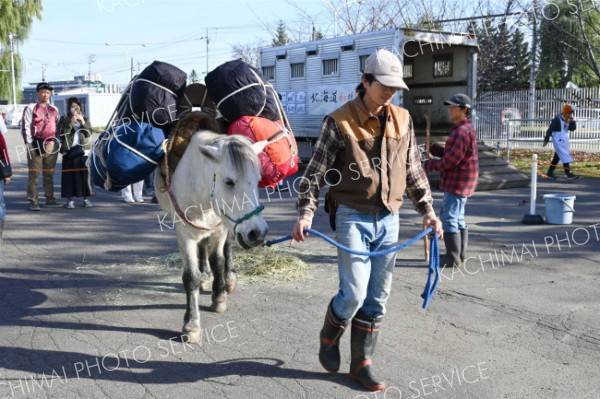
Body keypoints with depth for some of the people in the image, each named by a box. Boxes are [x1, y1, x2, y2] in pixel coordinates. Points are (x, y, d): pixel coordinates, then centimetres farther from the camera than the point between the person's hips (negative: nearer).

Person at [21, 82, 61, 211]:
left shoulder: (54, 109, 14)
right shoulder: (31, 108, -2)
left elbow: (57, 126, 19)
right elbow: (25, 127, -5)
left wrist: (56, 141, 10)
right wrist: (29, 143, -10)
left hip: (51, 145, 5)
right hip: (36, 145, -5)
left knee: (49, 174, 12)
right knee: (34, 174, -3)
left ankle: (50, 199, 19)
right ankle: (33, 201, 0)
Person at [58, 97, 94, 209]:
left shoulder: (85, 119, 14)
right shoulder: (64, 120, 7)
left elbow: (89, 133, 1)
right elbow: (62, 133, -8)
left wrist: (83, 122, -11)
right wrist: (71, 122, -15)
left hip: (83, 151, 2)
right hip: (69, 151, -2)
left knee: (85, 175, 0)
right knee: (70, 176, -4)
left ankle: (86, 199, 8)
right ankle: (70, 200, 2)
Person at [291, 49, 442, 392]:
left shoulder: (403, 120, 6)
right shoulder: (340, 121, -8)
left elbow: (414, 171, 14)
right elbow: (316, 172, -7)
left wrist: (428, 210, 10)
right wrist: (305, 214, -17)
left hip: (389, 220, 5)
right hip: (354, 218, -4)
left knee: (377, 299, 8)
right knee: (354, 294, -8)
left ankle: (362, 362, 22)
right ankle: (330, 337, 23)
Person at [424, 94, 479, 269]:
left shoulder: (462, 131, -19)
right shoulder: (463, 129, 17)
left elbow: (450, 160, -22)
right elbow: (450, 154, 18)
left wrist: (430, 164, -8)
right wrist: (434, 148, 4)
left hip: (458, 181, -11)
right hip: (459, 182, 11)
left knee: (449, 217, -8)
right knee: (457, 218, 17)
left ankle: (453, 257, -5)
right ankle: (460, 255, 26)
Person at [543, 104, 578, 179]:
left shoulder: (568, 120, 10)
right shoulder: (557, 119, -15)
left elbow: (572, 128, 8)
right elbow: (550, 129, -15)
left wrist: (572, 121, -7)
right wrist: (546, 140, -14)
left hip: (564, 140, 9)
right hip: (558, 140, -9)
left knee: (558, 156, 12)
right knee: (565, 156, -11)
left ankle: (550, 172, 20)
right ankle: (568, 173, -10)